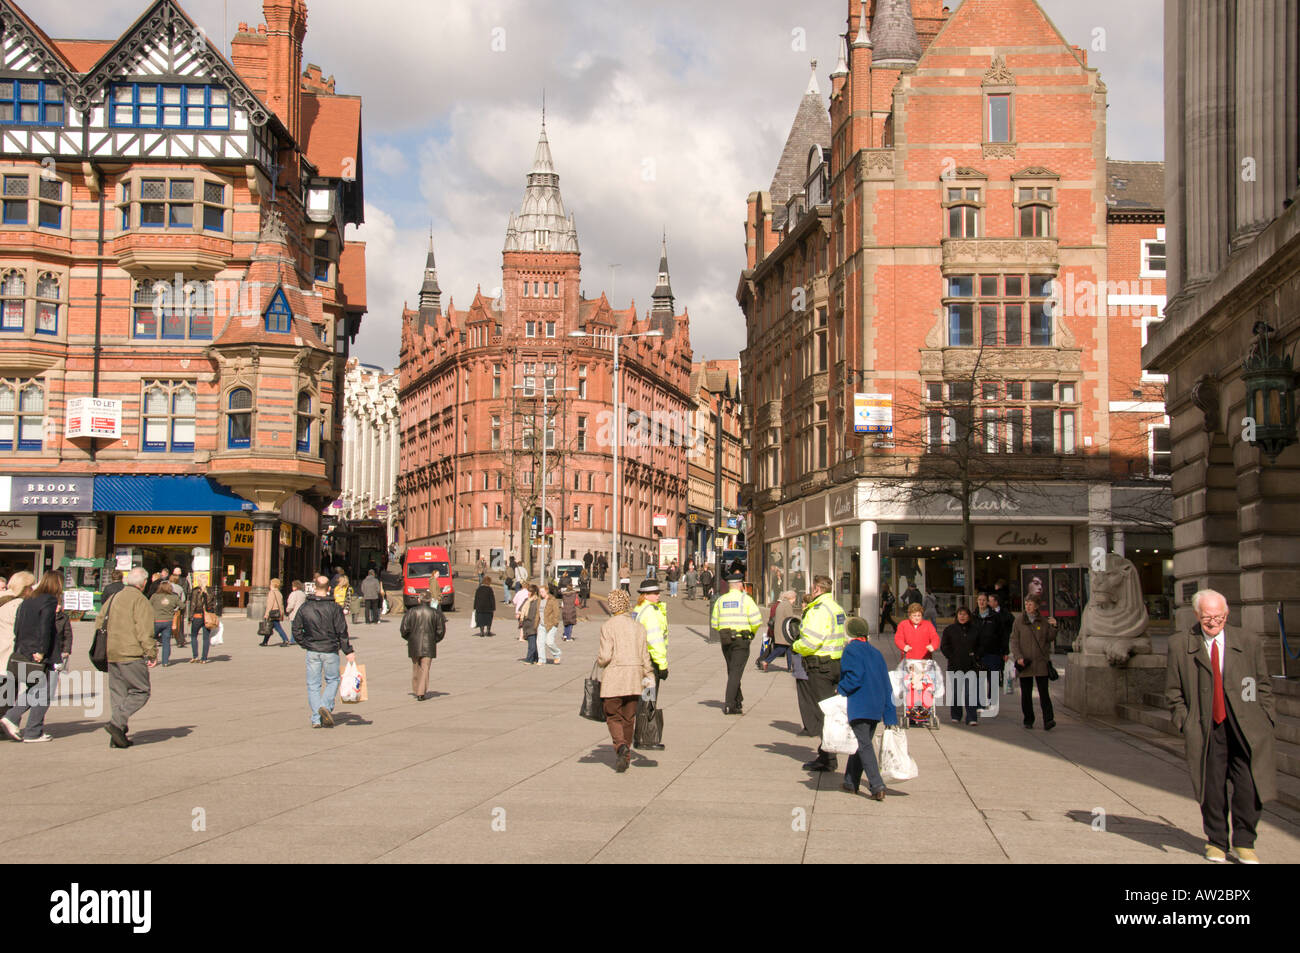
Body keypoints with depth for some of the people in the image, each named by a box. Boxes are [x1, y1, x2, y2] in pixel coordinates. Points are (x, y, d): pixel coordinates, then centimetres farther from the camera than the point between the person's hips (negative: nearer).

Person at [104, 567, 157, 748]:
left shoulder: (113, 598, 15)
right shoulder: (140, 600, -10)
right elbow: (144, 631, -16)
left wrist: (104, 650, 25)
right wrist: (152, 653, -10)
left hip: (112, 655, 8)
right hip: (132, 655, -8)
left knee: (118, 693, 12)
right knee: (140, 692, -1)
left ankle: (118, 736, 9)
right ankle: (116, 722, -16)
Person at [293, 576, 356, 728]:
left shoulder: (305, 607, 1)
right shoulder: (334, 607, -8)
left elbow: (296, 630, 4)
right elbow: (342, 631, -7)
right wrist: (348, 651, -2)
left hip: (312, 651, 2)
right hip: (330, 651, -2)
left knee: (313, 684, 8)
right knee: (332, 680, 15)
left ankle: (316, 718, 2)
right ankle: (326, 706, -8)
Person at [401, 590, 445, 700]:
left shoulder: (411, 611, -3)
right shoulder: (435, 613, -3)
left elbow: (404, 628, -3)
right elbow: (440, 630, 1)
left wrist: (409, 638, 14)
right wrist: (435, 640, 16)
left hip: (414, 643, 1)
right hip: (429, 644, -1)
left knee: (415, 667, 15)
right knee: (425, 668, -1)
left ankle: (415, 691, 24)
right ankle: (422, 693, -9)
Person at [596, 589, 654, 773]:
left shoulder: (608, 626, -8)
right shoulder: (638, 626, 6)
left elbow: (605, 656, -14)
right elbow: (645, 655, 7)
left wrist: (599, 661, 8)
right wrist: (649, 676, 15)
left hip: (613, 677, -4)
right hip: (634, 678, 4)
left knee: (613, 716, 5)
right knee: (628, 717, 13)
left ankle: (621, 745, -20)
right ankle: (625, 757, 17)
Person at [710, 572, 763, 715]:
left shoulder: (720, 600, 8)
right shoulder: (745, 599, -5)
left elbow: (714, 624, 8)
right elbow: (756, 620, -11)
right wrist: (752, 632, 9)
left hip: (725, 640, 4)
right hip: (741, 640, -4)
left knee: (732, 671, 17)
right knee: (735, 672, -6)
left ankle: (738, 702, 24)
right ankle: (729, 705, -14)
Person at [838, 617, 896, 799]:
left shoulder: (851, 650, -5)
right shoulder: (875, 652, 16)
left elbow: (854, 677, -19)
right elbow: (886, 684, 14)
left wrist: (840, 689, -2)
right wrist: (890, 714, 15)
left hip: (859, 706, -8)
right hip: (876, 707, 8)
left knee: (864, 746, -9)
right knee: (861, 744, 16)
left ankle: (877, 786, -20)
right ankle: (851, 782, 24)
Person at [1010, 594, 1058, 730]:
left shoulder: (1043, 622, 8)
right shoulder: (1019, 622, 4)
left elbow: (1049, 638, 10)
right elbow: (1014, 641, 0)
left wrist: (1053, 627, -6)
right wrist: (1018, 657, -13)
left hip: (1041, 662, 0)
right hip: (1025, 662, 0)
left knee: (1044, 692, -8)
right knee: (1026, 693, 5)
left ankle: (1048, 720, -13)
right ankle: (1028, 720, 16)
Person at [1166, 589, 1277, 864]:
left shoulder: (1249, 642, 7)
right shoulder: (1180, 645, 3)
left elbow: (1264, 685, 13)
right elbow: (1174, 692, 8)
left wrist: (1266, 720, 4)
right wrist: (1185, 722, -1)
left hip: (1246, 728, 0)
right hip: (1207, 731, 0)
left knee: (1249, 788, -4)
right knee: (1212, 790, 4)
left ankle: (1243, 844, 16)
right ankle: (1216, 842, 25)